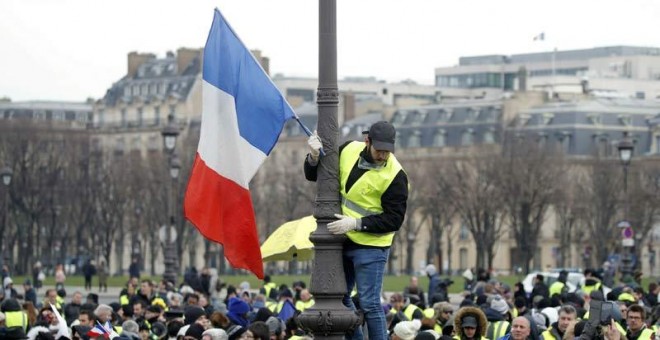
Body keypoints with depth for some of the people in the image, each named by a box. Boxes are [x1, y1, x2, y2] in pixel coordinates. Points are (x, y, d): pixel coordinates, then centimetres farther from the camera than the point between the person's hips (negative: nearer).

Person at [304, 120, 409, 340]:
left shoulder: (395, 175, -19)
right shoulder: (348, 151, -2)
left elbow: (393, 220, -18)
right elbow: (313, 175, 10)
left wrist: (355, 223, -25)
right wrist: (314, 156, -13)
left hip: (370, 245, -7)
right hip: (343, 240, 7)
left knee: (369, 303, -7)